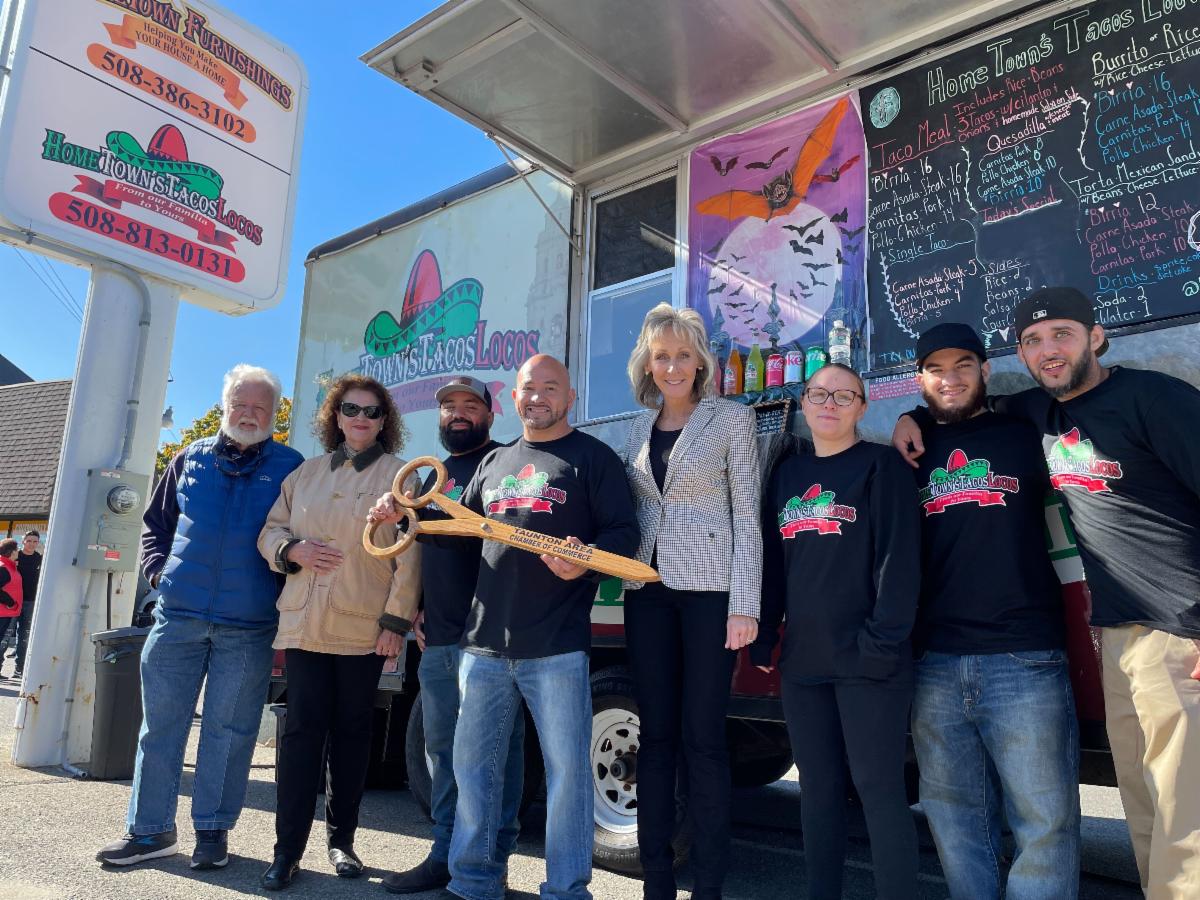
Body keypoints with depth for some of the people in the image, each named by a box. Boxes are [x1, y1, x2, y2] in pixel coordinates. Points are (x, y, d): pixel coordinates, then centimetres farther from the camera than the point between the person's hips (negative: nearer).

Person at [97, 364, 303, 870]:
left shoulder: (289, 468, 1)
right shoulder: (192, 459, 9)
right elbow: (157, 522, 19)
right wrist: (158, 568, 3)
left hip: (248, 628, -3)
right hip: (178, 617, 3)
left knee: (228, 731, 7)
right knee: (160, 723, 8)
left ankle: (213, 828, 20)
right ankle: (150, 829, 22)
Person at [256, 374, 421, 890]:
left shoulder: (398, 475, 1)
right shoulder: (307, 473, 14)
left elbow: (408, 555, -5)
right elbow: (271, 529, 17)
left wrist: (396, 620, -11)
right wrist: (292, 549, -6)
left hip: (364, 629, -2)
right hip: (303, 623, 3)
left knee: (352, 731, 9)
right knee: (302, 729, 0)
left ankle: (341, 840, 22)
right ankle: (288, 848, 8)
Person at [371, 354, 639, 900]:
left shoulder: (592, 457, 0)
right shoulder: (494, 462, 18)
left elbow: (625, 534, -6)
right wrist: (406, 513, 15)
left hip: (555, 648, -6)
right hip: (484, 644, 6)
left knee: (566, 769, 0)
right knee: (473, 763, 14)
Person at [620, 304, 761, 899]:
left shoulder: (732, 418, 0)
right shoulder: (640, 428, 13)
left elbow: (747, 515, -5)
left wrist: (744, 604, -12)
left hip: (710, 588, -4)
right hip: (648, 591, 5)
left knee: (703, 737, -1)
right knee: (655, 735, 8)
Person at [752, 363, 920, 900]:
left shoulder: (882, 465, -1)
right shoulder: (787, 473, 15)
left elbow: (899, 558, -9)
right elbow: (772, 560, 16)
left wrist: (884, 642, -17)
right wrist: (764, 638, 11)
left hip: (864, 658, -5)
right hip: (801, 658, 6)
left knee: (879, 787, -2)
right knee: (818, 785, 12)